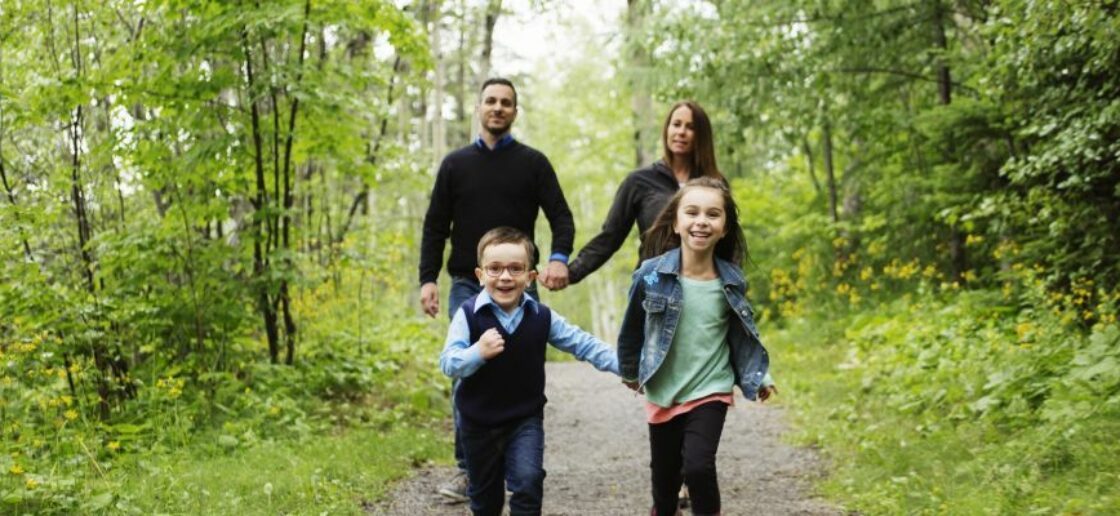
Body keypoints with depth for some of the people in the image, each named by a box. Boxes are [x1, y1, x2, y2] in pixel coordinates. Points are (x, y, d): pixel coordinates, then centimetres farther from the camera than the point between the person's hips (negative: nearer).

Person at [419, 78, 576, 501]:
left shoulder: (533, 163, 6)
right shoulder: (456, 164, 9)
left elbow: (561, 216, 0)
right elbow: (435, 227, 9)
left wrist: (559, 257, -19)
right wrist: (428, 279, -1)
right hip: (468, 284, 1)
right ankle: (467, 468, -1)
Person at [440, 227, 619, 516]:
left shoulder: (542, 317, -5)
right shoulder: (469, 314, -14)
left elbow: (582, 344, -1)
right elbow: (448, 364, -19)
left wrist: (624, 365, -9)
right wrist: (478, 352, -38)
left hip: (526, 419, 1)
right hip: (479, 422, -1)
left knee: (528, 483, -14)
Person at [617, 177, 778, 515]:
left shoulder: (731, 281, -8)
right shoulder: (652, 274, -13)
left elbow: (742, 335, 4)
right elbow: (633, 328, 2)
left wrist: (758, 378, -5)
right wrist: (630, 371, 13)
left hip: (710, 391, -1)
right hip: (663, 394, 1)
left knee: (698, 467, -20)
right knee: (664, 475, 14)